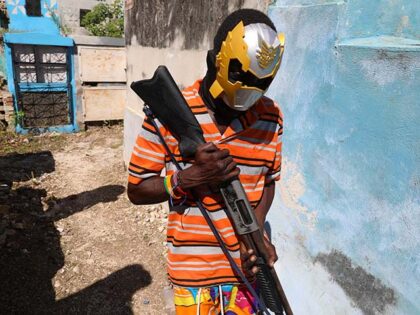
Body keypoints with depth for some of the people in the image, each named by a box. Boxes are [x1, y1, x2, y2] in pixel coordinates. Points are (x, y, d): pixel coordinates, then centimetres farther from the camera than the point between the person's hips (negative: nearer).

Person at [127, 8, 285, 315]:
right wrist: (189, 178, -25)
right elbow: (136, 190, -8)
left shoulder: (271, 117, -4)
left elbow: (268, 181, 6)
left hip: (245, 266, 3)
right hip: (193, 269, -2)